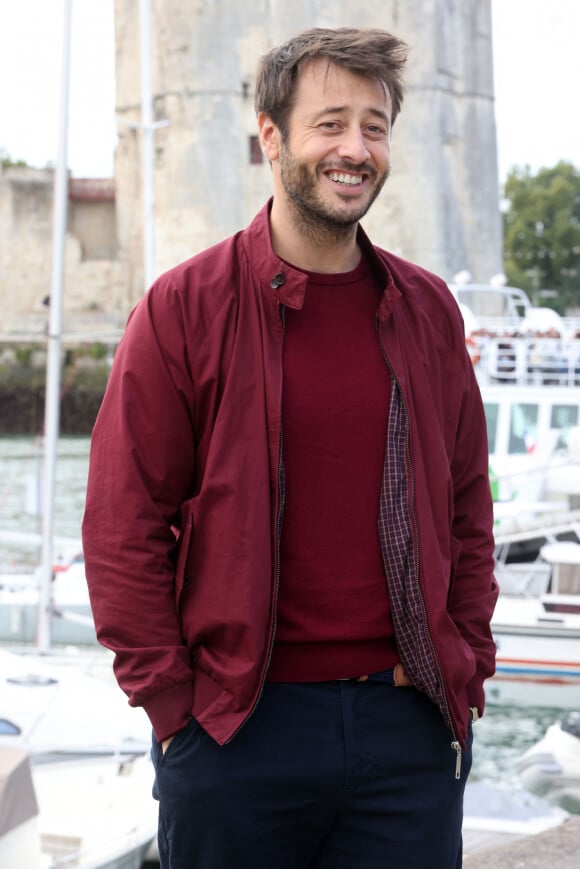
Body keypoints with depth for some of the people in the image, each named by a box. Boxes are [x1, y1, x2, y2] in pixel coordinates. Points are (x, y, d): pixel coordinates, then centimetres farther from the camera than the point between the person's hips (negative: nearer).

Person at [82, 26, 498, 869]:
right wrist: (174, 704, -7)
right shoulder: (185, 307, -3)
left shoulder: (426, 310, 9)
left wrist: (467, 676, 7)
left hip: (412, 731, 3)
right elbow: (123, 528, -3)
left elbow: (468, 508, 15)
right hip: (236, 728, -3)